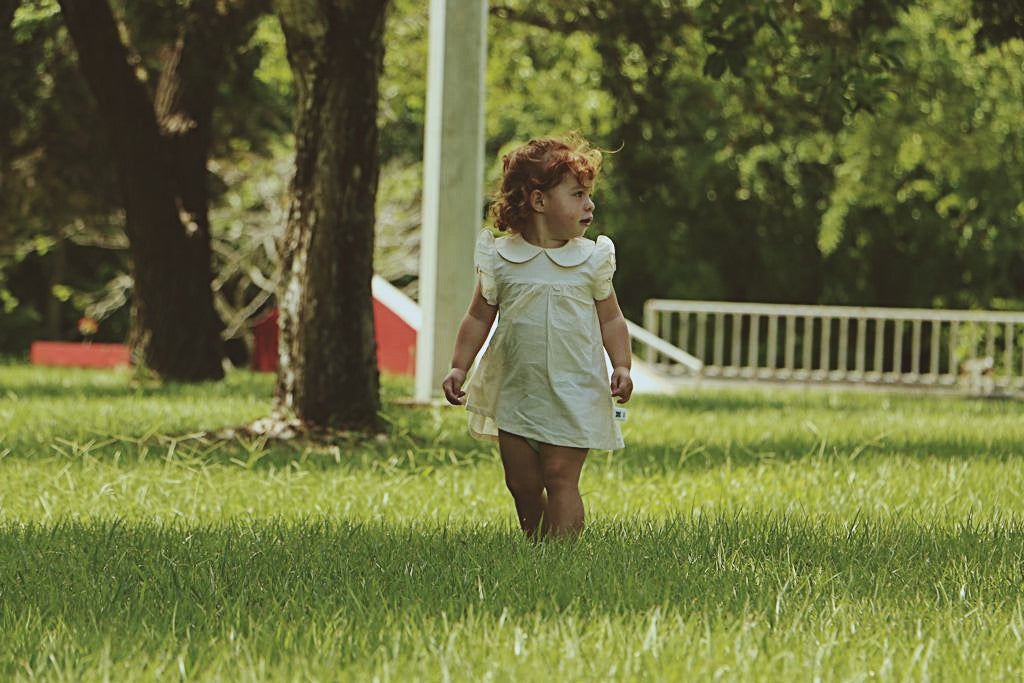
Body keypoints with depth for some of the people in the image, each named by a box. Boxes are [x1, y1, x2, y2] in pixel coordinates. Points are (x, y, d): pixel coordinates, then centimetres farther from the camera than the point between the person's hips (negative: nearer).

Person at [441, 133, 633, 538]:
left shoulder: (591, 259, -1)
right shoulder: (500, 258, 0)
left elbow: (610, 320, 6)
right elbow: (479, 318, 8)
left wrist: (621, 367, -6)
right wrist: (459, 368, 1)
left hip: (574, 394, -2)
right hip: (515, 394, 2)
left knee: (561, 477, -8)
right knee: (522, 483, 7)